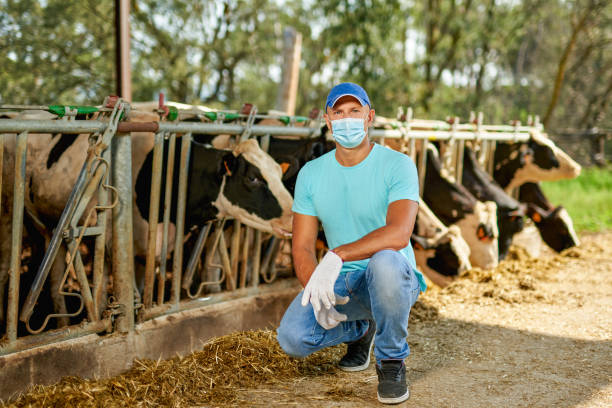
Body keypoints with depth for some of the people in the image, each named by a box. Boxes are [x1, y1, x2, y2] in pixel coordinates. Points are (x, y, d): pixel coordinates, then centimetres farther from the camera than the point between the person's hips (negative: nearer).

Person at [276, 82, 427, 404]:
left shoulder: (397, 166, -14)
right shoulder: (311, 173, 1)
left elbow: (399, 233, -31)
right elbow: (302, 249, -1)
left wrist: (338, 256, -42)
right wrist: (317, 292, -21)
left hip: (395, 280, -4)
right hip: (339, 283, 4)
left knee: (385, 261, -40)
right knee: (292, 337, -22)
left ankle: (392, 360, -13)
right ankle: (360, 329, 15)